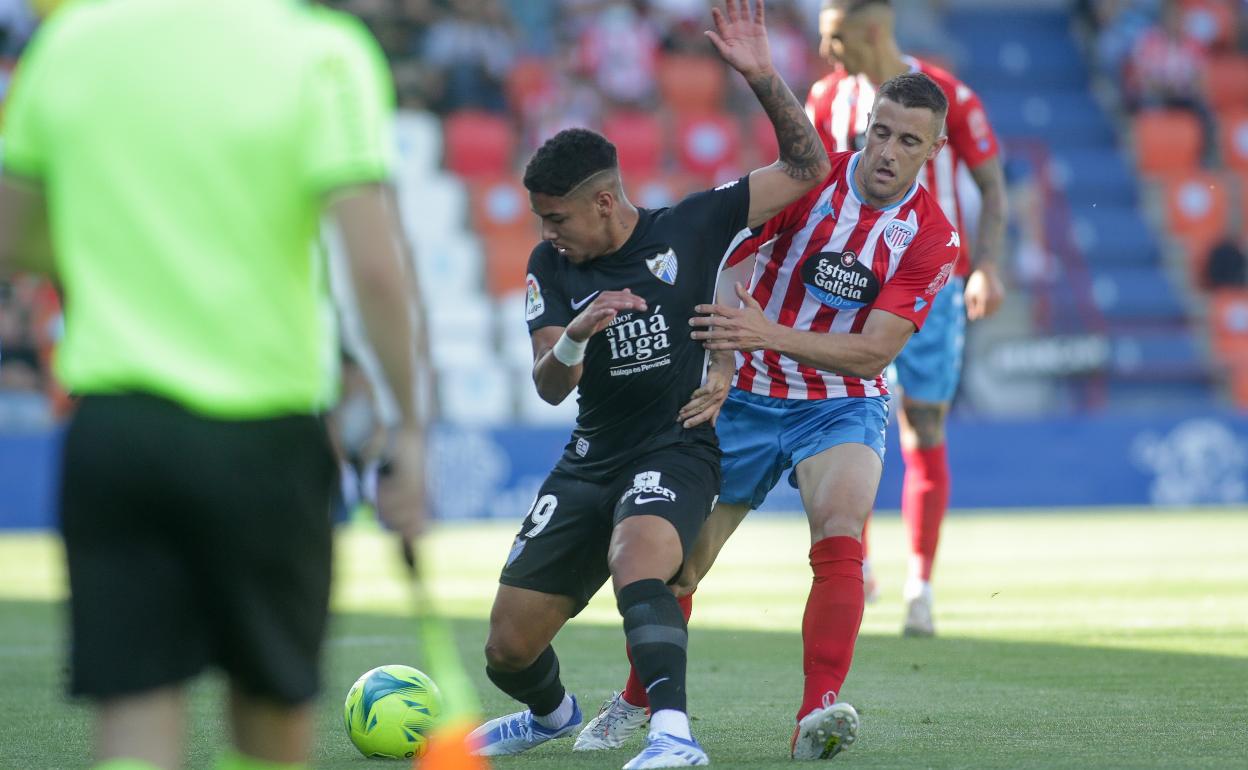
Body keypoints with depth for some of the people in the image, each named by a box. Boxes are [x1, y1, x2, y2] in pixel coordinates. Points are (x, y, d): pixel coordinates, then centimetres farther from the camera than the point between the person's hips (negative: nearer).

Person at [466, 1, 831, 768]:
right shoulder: (550, 267, 2)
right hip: (591, 459, 5)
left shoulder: (690, 228, -5)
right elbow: (549, 387, -7)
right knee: (508, 650, 5)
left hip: (677, 452, -4)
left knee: (637, 560, -39)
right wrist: (574, 337, -30)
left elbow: (806, 170, -7)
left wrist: (761, 75, -19)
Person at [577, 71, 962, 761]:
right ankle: (636, 700, 29)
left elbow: (874, 351, -19)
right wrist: (720, 368, -29)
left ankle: (818, 716, -33)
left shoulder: (933, 238, -12)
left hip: (842, 405, -1)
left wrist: (770, 335, -32)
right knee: (679, 559, 4)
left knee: (841, 538, -28)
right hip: (748, 397, 1)